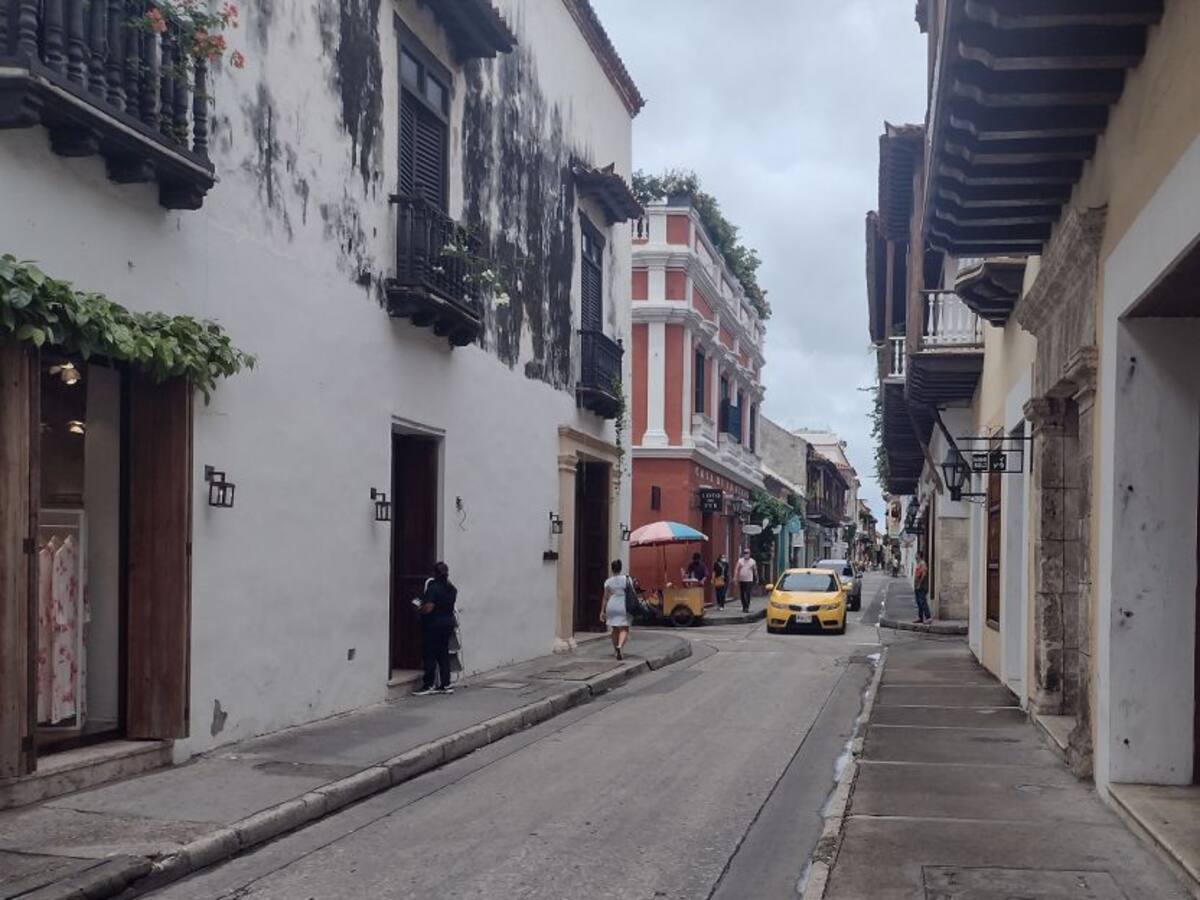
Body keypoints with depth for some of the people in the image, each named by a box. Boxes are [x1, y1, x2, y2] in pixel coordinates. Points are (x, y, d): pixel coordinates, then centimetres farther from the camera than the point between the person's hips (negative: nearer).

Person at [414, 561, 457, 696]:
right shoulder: (452, 589, 5)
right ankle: (445, 684, 13)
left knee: (430, 655, 1)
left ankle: (428, 685, 4)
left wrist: (419, 609, -5)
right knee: (443, 654, 12)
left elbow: (428, 608, -25)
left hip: (433, 625, -7)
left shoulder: (433, 587, -18)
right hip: (448, 623, 7)